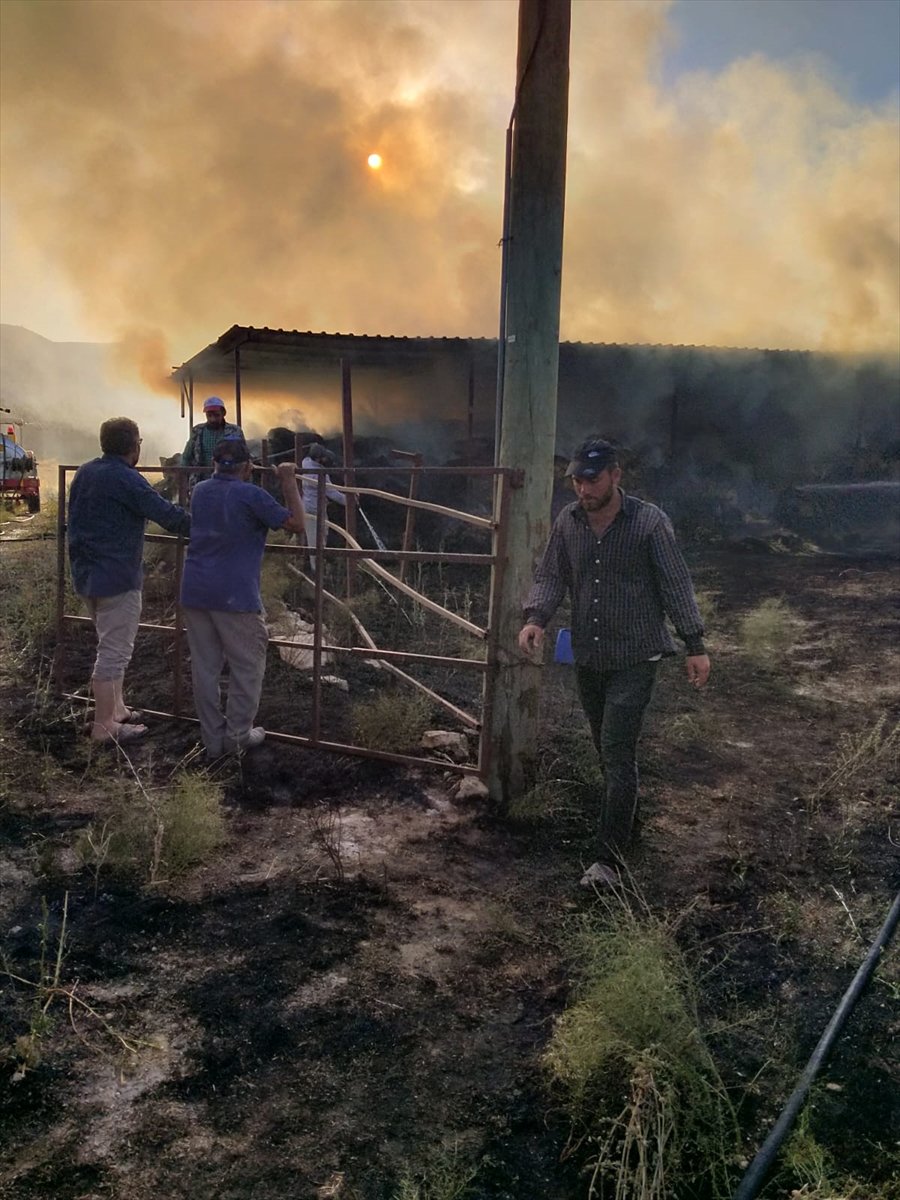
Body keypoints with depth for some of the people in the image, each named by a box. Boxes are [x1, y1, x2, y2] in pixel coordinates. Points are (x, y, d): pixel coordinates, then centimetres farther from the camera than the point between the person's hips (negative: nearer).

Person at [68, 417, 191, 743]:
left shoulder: (84, 472, 10)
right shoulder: (125, 479, -17)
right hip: (117, 578, -9)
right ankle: (104, 726, 4)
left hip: (86, 573, 9)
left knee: (112, 644, 21)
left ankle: (116, 709, 28)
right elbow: (166, 513, -18)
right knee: (114, 651, -2)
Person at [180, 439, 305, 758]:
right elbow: (296, 523, -7)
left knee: (205, 666, 10)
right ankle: (238, 735, 12)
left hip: (195, 591, 7)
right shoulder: (250, 495, -10)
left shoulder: (200, 491, 12)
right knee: (247, 666, 8)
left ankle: (213, 739, 16)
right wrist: (289, 483, 2)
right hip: (235, 596, -6)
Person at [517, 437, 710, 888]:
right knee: (606, 746, 19)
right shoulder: (567, 521, 0)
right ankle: (627, 807, 44)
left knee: (617, 752, -9)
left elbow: (675, 584, -9)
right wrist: (535, 618, -14)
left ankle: (611, 858, -1)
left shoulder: (649, 522, -13)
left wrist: (695, 645, -10)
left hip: (634, 659, -5)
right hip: (587, 656, 5)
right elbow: (550, 575, 5)